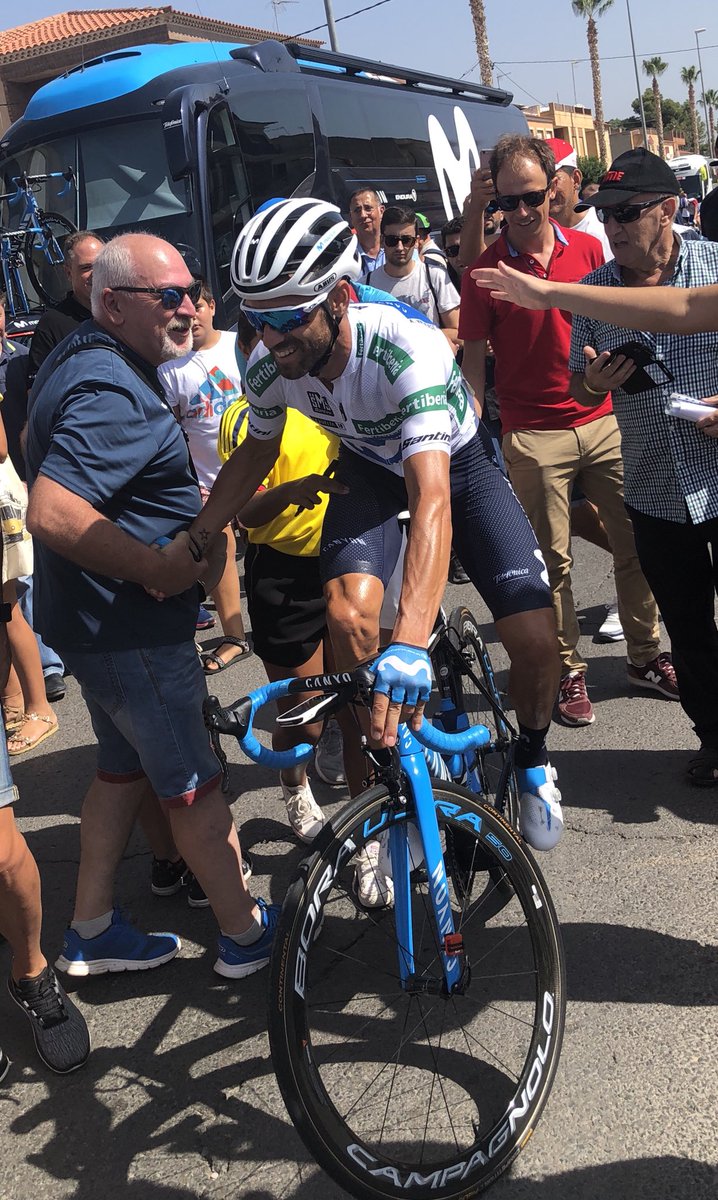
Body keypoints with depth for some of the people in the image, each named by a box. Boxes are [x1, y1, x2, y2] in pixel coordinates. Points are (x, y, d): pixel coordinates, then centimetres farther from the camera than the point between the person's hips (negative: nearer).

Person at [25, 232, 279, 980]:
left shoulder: (83, 358, 8)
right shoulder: (110, 393, -26)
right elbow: (53, 514, -38)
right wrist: (162, 569, -27)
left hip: (100, 618, 10)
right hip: (128, 629, -10)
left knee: (125, 767, 21)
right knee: (192, 782, 4)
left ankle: (91, 932, 33)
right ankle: (246, 933, 22)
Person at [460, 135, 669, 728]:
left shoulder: (589, 249, 6)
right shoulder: (486, 269, -3)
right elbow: (474, 356, -1)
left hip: (602, 421, 3)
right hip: (532, 436, -3)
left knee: (635, 541, 8)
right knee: (552, 560, 3)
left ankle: (646, 651, 25)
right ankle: (568, 671, 17)